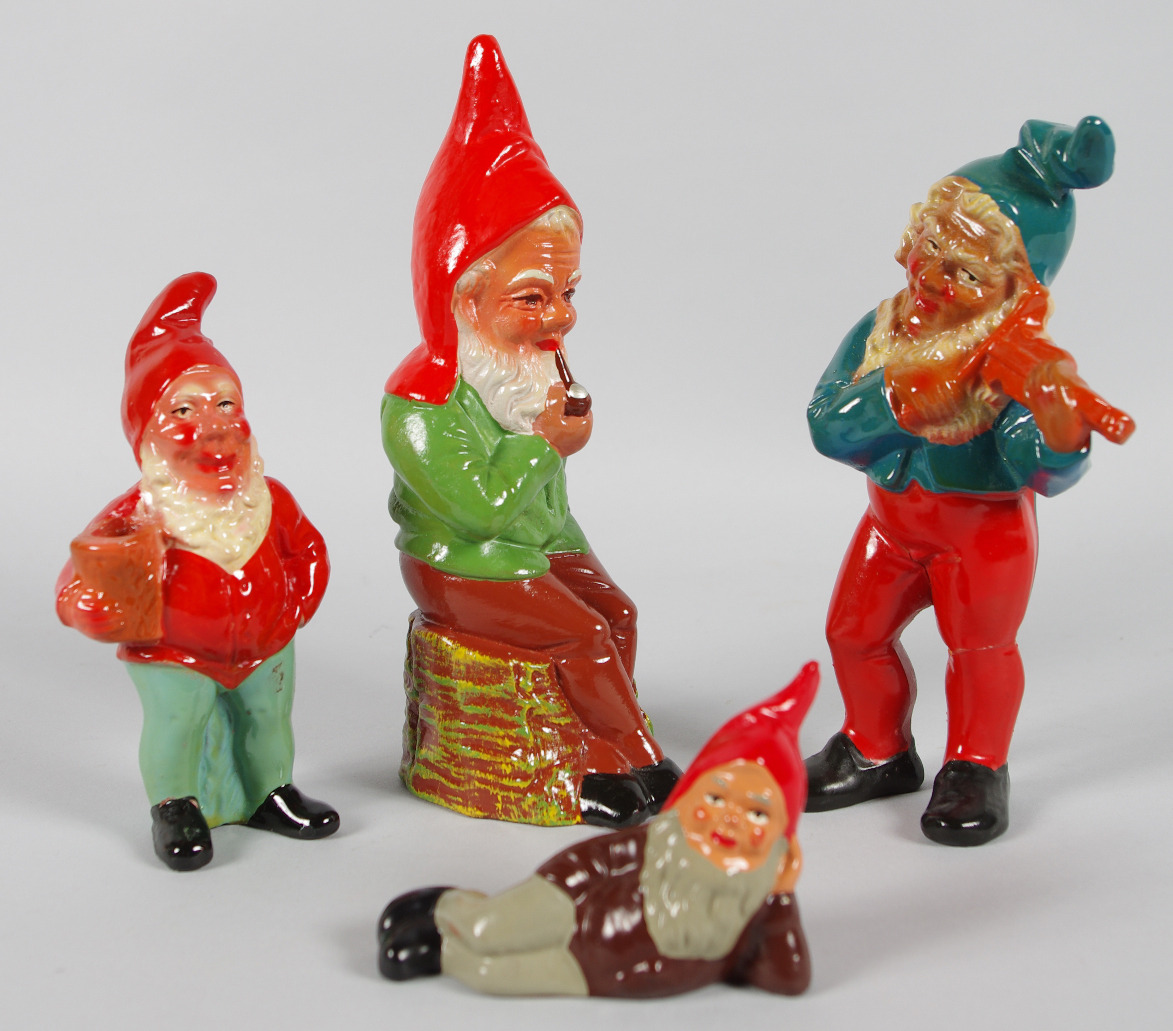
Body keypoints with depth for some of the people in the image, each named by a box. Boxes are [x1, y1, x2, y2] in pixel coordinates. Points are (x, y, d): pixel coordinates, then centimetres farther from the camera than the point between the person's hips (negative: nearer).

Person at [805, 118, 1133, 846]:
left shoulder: (1019, 362, -23)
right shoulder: (881, 335, -11)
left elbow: (1046, 473, -30)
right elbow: (828, 427, -21)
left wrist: (1054, 406, -50)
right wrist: (899, 400, -38)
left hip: (987, 526, -5)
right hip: (894, 518, 5)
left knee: (981, 645, 3)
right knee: (855, 630, 13)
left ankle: (976, 769, 27)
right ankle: (877, 751, 37)